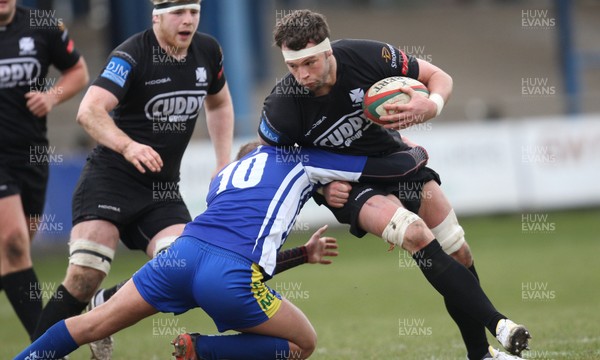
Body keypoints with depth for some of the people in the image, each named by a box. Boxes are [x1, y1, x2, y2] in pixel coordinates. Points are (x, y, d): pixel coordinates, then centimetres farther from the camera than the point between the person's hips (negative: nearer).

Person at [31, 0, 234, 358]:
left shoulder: (208, 51, 3)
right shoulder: (131, 55, -16)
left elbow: (219, 104, 23)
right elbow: (89, 111, -29)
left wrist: (225, 166, 13)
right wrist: (128, 146, -45)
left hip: (163, 188, 5)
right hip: (110, 177, -5)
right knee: (86, 276, -18)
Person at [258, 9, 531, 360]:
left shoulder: (367, 55, -26)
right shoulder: (282, 107, -28)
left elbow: (439, 77, -12)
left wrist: (431, 106, -33)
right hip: (346, 183, -3)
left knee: (458, 253, 2)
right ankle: (494, 323, -21)